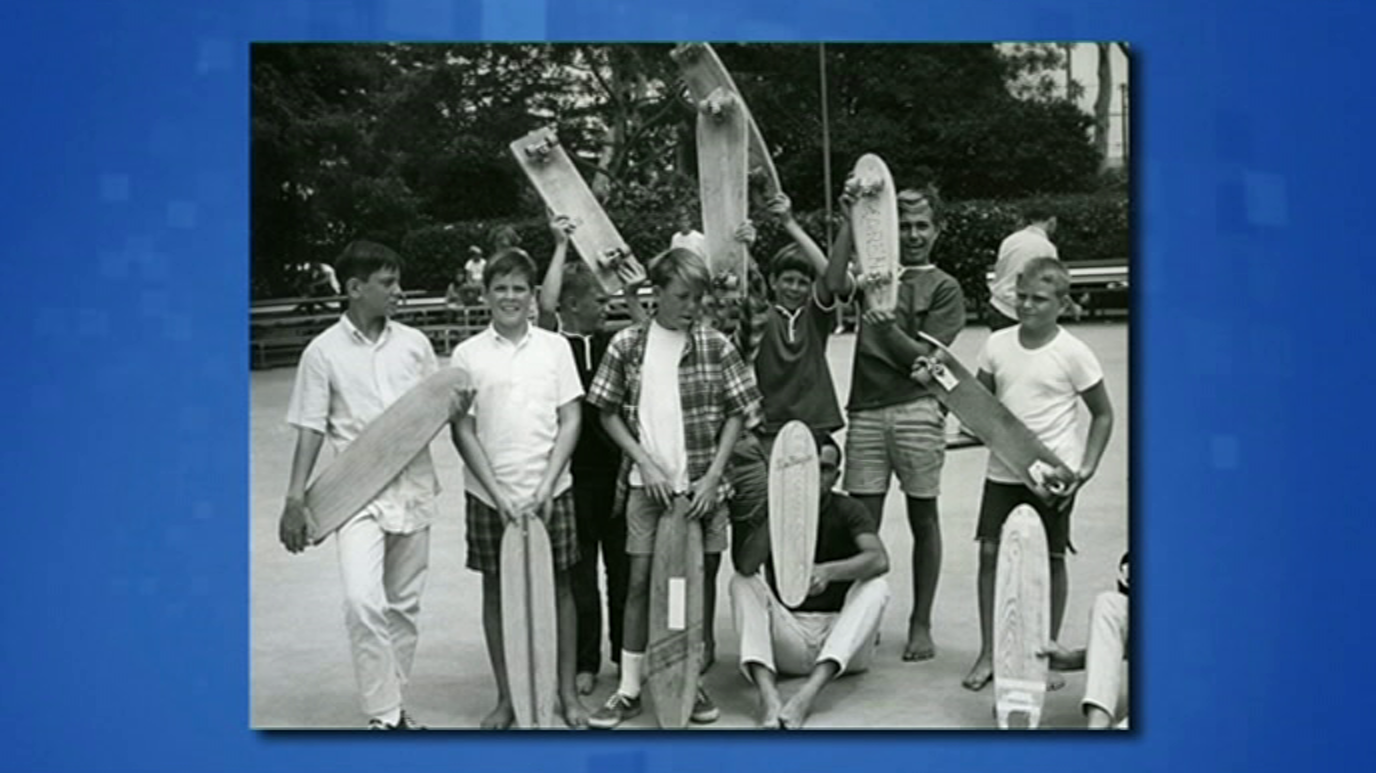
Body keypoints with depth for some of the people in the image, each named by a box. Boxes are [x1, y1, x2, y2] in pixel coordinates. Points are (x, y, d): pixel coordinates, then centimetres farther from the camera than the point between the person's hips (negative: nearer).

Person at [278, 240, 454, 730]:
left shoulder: (414, 343, 5)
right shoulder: (324, 351, -3)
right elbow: (310, 430, -2)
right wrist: (295, 499, -8)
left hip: (413, 487, 4)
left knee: (404, 604, 10)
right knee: (363, 602, -17)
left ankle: (391, 703, 25)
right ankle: (384, 715, -6)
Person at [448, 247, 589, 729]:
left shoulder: (555, 347, 2)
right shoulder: (467, 355, 0)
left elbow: (571, 420, 1)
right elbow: (463, 431, -1)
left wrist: (546, 485, -9)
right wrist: (498, 493, -9)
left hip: (549, 492, 0)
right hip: (490, 495, 0)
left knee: (557, 585, 7)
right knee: (496, 590, 8)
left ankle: (567, 692, 20)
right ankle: (506, 698, 20)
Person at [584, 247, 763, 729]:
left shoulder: (716, 346, 0)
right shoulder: (627, 345, -1)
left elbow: (736, 414, 3)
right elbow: (608, 413, 3)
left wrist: (712, 476, -6)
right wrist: (645, 463, -7)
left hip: (703, 485, 1)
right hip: (647, 484, -1)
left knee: (702, 578, 7)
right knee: (641, 581, 0)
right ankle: (629, 689, 10)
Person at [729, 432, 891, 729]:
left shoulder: (848, 511, -3)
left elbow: (879, 560, -23)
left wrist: (828, 571, -41)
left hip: (840, 636, -1)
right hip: (789, 641, 1)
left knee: (875, 586, -26)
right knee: (742, 582, -19)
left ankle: (808, 693, -42)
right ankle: (768, 694, -42)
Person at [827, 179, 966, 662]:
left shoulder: (944, 288, 9)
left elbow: (925, 358, -2)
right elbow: (834, 284, -5)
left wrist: (890, 329, -19)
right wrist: (849, 224, -5)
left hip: (917, 410, -2)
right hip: (866, 409, 2)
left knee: (923, 518, 4)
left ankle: (921, 624, 13)